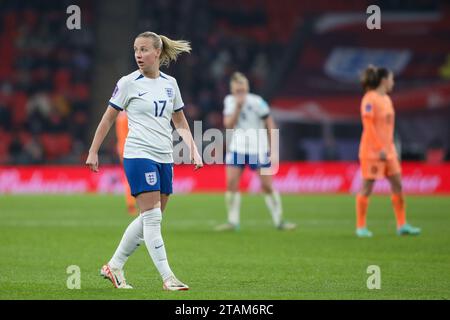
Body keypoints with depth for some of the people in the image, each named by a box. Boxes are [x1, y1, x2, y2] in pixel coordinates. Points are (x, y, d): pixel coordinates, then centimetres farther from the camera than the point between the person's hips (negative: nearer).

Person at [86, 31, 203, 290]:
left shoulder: (170, 84, 11)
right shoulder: (128, 83, -3)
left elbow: (180, 122, 21)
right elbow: (108, 119, 3)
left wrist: (194, 150, 11)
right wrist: (93, 152, 2)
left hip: (164, 158, 6)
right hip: (139, 155, -6)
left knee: (149, 220, 9)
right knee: (152, 217, -11)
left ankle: (114, 266, 21)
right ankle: (167, 277, -12)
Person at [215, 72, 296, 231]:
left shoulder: (257, 102, -12)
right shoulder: (229, 101, 1)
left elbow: (270, 126, -6)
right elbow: (228, 124, -8)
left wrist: (274, 152, -9)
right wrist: (238, 107, -19)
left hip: (258, 150, -3)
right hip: (237, 148, 3)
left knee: (267, 185, -5)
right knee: (231, 183, -8)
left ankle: (279, 221, 6)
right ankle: (232, 222, 0)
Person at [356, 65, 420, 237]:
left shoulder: (386, 99, 15)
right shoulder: (370, 99, -12)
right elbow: (368, 126, -18)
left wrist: (391, 148, 16)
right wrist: (380, 148, -22)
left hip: (387, 150, 9)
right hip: (372, 151, -9)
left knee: (397, 185, 6)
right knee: (367, 188, -3)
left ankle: (402, 224, 11)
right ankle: (361, 227, 4)